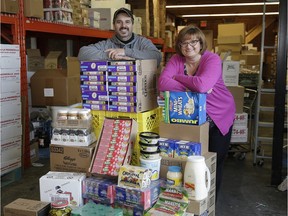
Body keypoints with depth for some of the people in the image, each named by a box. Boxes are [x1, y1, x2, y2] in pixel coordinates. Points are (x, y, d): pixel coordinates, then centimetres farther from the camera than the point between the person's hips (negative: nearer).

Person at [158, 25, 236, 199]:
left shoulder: (213, 59, -17)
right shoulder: (176, 59, -5)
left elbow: (202, 85, -35)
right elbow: (163, 83, -20)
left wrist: (177, 77, -20)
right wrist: (191, 87, -27)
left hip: (219, 117, -2)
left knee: (214, 162, 7)